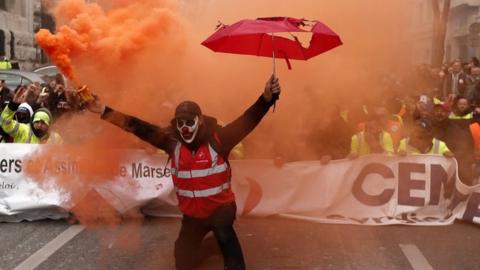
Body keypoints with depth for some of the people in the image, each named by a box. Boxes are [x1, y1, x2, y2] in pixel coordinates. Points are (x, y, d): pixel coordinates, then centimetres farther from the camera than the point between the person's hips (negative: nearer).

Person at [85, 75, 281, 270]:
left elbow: (248, 119, -24)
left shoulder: (217, 139, -16)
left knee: (224, 233, -31)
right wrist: (105, 111, -9)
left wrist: (266, 98, -40)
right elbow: (139, 128, -7)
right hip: (192, 213, 4)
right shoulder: (172, 142, -7)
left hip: (220, 206, -4)